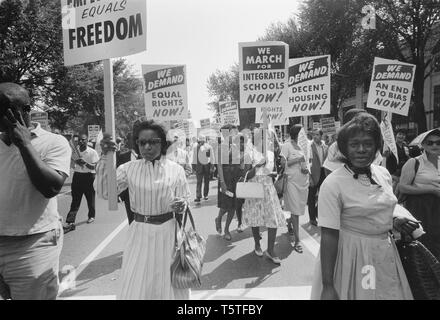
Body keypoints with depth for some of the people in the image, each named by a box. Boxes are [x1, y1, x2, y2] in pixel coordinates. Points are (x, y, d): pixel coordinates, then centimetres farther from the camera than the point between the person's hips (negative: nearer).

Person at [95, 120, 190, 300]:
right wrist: (104, 158, -17)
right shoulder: (129, 168, -2)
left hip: (168, 232, 0)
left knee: (169, 282, 15)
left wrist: (181, 205, -20)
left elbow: (185, 199, 4)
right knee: (135, 286, 9)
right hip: (140, 233, 1)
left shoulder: (175, 169, -5)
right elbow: (104, 192, -10)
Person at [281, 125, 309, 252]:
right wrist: (297, 159, -14)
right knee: (295, 210, -5)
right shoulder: (287, 145, -7)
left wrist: (307, 169, -2)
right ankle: (297, 240, 2)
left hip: (303, 181, 6)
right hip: (292, 180, -6)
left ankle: (289, 223, 44)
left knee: (299, 207, 14)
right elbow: (282, 163, -13)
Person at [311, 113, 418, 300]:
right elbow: (329, 236, -21)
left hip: (386, 253, 6)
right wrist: (327, 286, -20)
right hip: (352, 255, -6)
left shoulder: (383, 174, 0)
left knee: (391, 294, 20)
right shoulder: (333, 184, -20)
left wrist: (394, 219, -3)